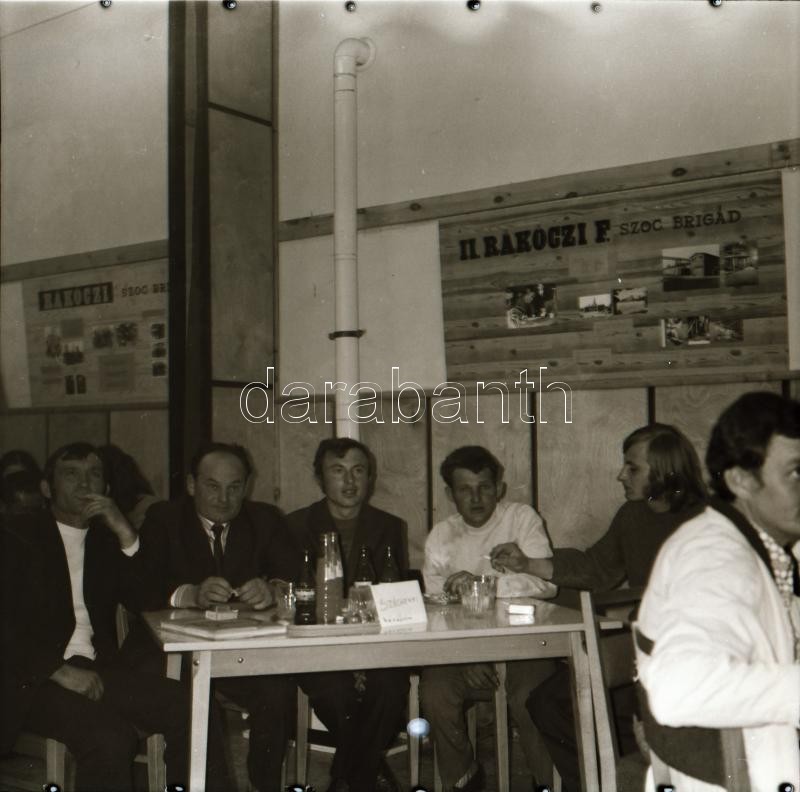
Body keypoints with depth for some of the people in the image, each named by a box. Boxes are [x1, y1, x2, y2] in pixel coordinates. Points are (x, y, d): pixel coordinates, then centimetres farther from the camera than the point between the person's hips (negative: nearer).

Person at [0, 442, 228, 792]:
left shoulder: (107, 539, 19)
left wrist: (126, 534, -5)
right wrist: (60, 671, -16)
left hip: (100, 670, 4)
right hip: (36, 678, -4)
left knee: (195, 715, -19)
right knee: (110, 738, -31)